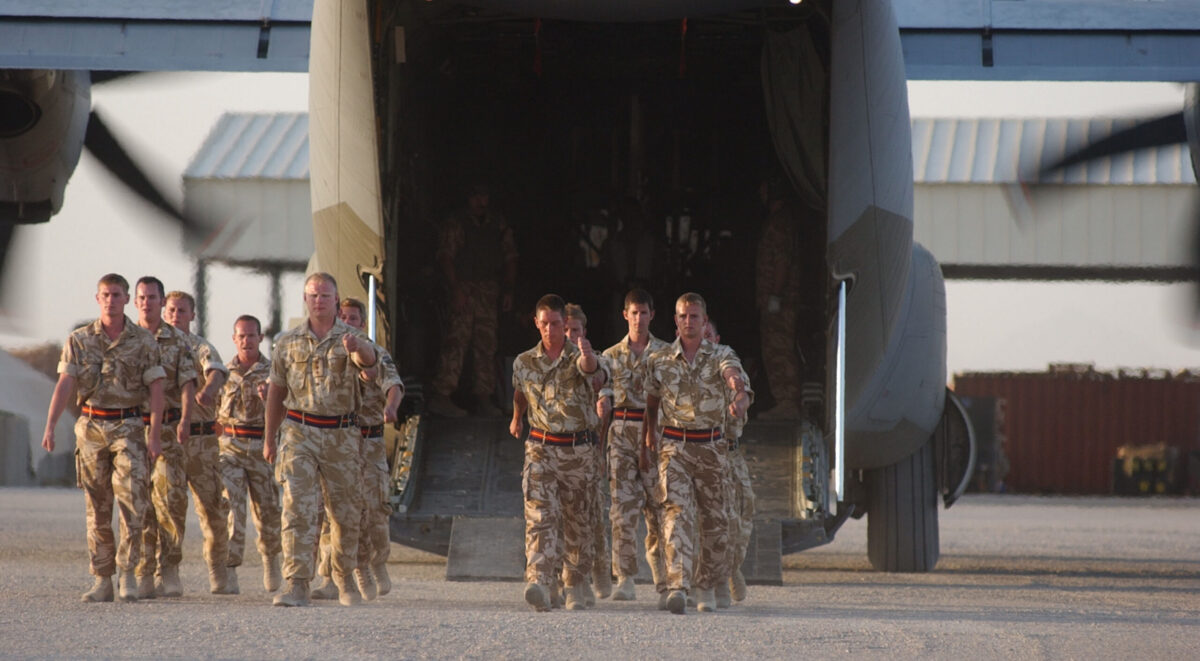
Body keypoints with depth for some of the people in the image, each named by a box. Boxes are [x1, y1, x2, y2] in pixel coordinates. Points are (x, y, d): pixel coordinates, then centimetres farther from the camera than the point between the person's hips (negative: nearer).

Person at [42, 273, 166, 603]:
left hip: (129, 427, -2)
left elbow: (156, 390, -2)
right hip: (91, 427, 2)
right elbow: (65, 384, -5)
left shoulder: (144, 342, 0)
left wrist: (154, 436, -10)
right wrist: (50, 427, -16)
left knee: (132, 497, -17)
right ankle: (102, 581, 8)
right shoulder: (79, 340, 3)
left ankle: (127, 571, -7)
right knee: (97, 507, 3)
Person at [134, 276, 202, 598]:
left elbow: (188, 383, -1)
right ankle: (144, 574, 3)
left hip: (168, 428, -1)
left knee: (171, 498, -10)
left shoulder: (178, 341, 6)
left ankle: (169, 569, -2)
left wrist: (185, 420, -15)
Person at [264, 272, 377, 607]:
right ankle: (297, 585, -20)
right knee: (298, 507, -14)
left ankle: (345, 577, 31)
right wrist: (268, 438, 15)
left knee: (347, 512, 10)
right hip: (299, 431, 0)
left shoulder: (350, 338, 1)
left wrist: (357, 347, -47)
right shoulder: (288, 341, 7)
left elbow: (368, 359, -23)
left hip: (341, 435, 0)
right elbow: (276, 391, 14)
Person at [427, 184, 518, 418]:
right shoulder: (456, 224, -2)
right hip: (464, 288, -5)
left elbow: (510, 258, 17)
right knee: (457, 339, -13)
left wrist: (508, 291, 8)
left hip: (489, 291, 5)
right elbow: (445, 258, -8)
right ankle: (441, 396, -15)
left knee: (486, 344, 3)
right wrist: (456, 290, -17)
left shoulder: (498, 225, 13)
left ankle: (484, 399, 6)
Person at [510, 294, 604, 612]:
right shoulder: (523, 363, 4)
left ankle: (574, 587, 24)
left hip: (577, 449, 0)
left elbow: (590, 367, -31)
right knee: (540, 516, -16)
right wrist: (516, 419, 42)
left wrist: (588, 355, -54)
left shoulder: (578, 357, -5)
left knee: (576, 521, 9)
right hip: (540, 449, 0)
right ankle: (538, 583, -32)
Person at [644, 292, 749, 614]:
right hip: (674, 445, -1)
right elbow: (651, 405, 17)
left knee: (714, 521, 8)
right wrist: (646, 446, 15)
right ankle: (677, 587, -31)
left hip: (710, 446, 1)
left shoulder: (721, 355, 1)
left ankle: (706, 586, 28)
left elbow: (733, 376, -22)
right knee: (676, 511, -18)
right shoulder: (659, 360, 6)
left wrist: (739, 394, -44)